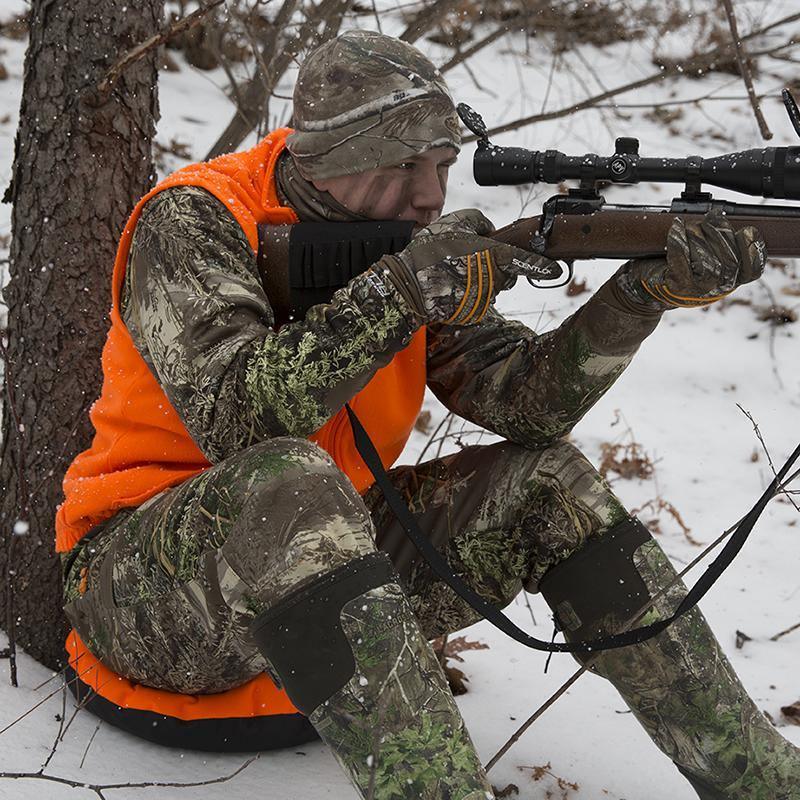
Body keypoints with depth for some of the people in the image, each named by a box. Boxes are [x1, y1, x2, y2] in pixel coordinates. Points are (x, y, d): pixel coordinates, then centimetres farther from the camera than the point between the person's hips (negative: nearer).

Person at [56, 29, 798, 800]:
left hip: (320, 550, 7)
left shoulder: (402, 245, 3)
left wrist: (646, 291, -19)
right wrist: (396, 294, -36)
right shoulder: (195, 220, -16)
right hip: (143, 582, -6)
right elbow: (235, 418, -32)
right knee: (287, 480, -39)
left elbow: (529, 403, -6)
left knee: (548, 485, -5)